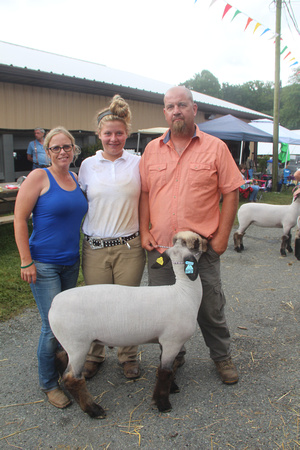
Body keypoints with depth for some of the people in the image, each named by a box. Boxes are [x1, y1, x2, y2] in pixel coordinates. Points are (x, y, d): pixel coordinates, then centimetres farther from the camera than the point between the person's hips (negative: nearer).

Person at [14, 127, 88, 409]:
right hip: (44, 265, -6)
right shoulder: (39, 177, -9)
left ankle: (60, 361, 41)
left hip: (71, 262, 6)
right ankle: (48, 383, 17)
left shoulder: (75, 179, 9)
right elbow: (20, 220, -11)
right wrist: (26, 261, -14)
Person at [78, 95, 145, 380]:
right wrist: (78, 239, 6)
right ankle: (94, 355, 33)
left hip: (129, 247, -1)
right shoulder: (87, 165, 6)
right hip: (94, 247, 1)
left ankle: (128, 356, 30)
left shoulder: (137, 164, 3)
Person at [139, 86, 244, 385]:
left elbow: (231, 193, -3)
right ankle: (173, 356, 37)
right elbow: (144, 193, 8)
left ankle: (222, 357, 35)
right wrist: (144, 231, -1)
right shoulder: (152, 150, 7)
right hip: (159, 247, 3)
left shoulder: (215, 148, -2)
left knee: (210, 308, 11)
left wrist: (222, 236, -8)